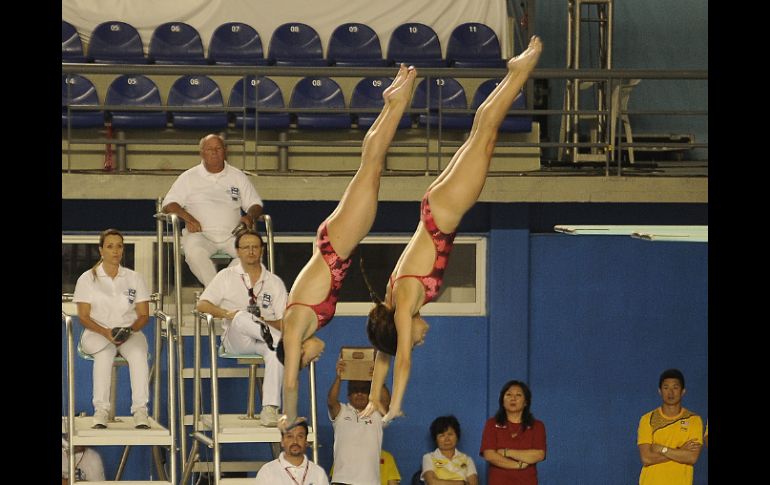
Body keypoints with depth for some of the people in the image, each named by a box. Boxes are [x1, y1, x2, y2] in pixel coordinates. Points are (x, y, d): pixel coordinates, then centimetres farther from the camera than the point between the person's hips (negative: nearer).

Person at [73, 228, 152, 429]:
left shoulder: (134, 278, 12)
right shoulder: (87, 279, 6)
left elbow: (144, 315, 9)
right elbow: (84, 317, 1)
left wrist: (130, 329, -14)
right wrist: (106, 332, -17)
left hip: (130, 334, 1)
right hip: (97, 333, -1)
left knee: (138, 353, -35)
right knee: (104, 353, -38)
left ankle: (140, 410, -39)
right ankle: (101, 410, -41)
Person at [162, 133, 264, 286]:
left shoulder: (238, 176, 18)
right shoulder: (189, 177, 13)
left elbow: (255, 205, 18)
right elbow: (168, 204, 7)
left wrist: (250, 217, -7)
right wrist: (188, 218, -13)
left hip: (231, 234, 2)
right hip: (201, 234, -2)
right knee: (194, 251, -36)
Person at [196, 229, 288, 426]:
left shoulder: (275, 282, 16)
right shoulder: (226, 277, 16)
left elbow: (284, 323, 10)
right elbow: (201, 305, 5)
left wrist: (266, 322, -13)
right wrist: (226, 313, -13)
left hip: (260, 343, 1)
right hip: (235, 340, 0)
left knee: (275, 350, -37)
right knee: (241, 317, -36)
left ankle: (270, 408, -43)